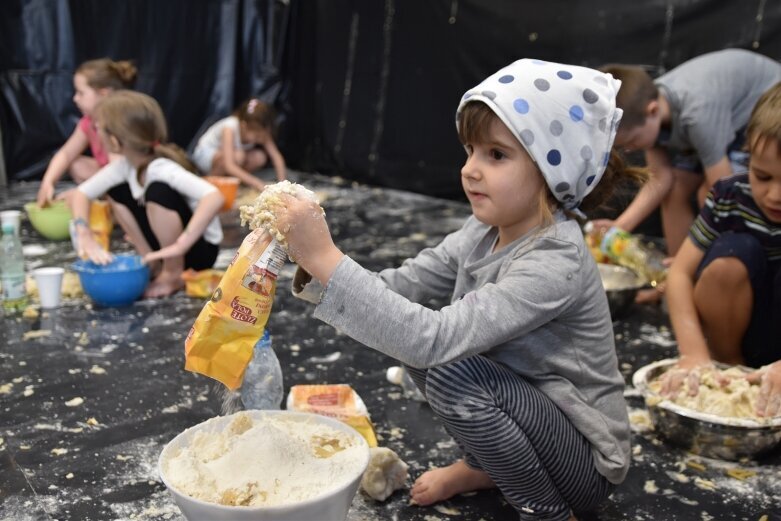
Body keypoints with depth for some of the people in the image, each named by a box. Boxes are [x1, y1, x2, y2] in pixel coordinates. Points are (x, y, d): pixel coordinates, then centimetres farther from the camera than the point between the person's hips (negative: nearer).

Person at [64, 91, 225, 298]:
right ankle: (154, 263, 5)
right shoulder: (125, 164, -8)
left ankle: (174, 275, -13)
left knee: (158, 191, -30)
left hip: (201, 248, -8)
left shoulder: (162, 169, -31)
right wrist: (85, 237, -21)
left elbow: (214, 197, -45)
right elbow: (81, 193, -3)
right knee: (117, 192, 1)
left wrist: (180, 246, -47)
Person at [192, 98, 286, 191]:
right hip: (205, 153, -6)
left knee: (260, 157, -21)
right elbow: (229, 166, -45)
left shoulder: (261, 131, -21)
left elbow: (277, 156, -21)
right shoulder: (230, 128, -36)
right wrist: (258, 184, -50)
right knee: (238, 156, -36)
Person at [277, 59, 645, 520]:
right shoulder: (485, 232, -6)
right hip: (523, 406, 7)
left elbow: (434, 339, -40)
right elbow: (394, 289, -8)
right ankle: (485, 467, 16)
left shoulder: (555, 262, -30)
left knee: (454, 375, -29)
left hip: (585, 461, -7)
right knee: (418, 344, -4)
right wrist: (315, 261, -25)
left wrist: (327, 259, -40)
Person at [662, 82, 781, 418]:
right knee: (732, 255, -28)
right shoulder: (730, 198, -15)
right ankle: (727, 364, -7)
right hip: (736, 335, 2)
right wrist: (694, 353, -29)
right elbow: (681, 273, -17)